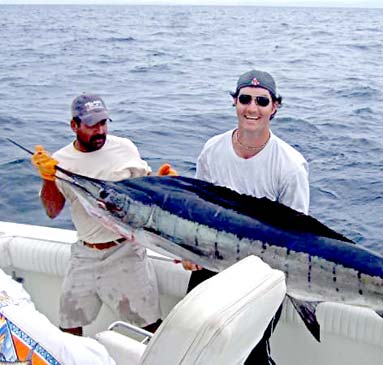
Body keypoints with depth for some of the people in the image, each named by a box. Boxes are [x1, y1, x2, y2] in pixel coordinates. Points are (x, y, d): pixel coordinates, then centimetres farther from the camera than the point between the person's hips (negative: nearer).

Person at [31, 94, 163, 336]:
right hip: (85, 254, 2)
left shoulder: (125, 148, -1)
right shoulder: (60, 161, -1)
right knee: (69, 325, 14)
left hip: (125, 250, -2)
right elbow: (52, 211, -4)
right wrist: (48, 177, -19)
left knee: (151, 324, -1)